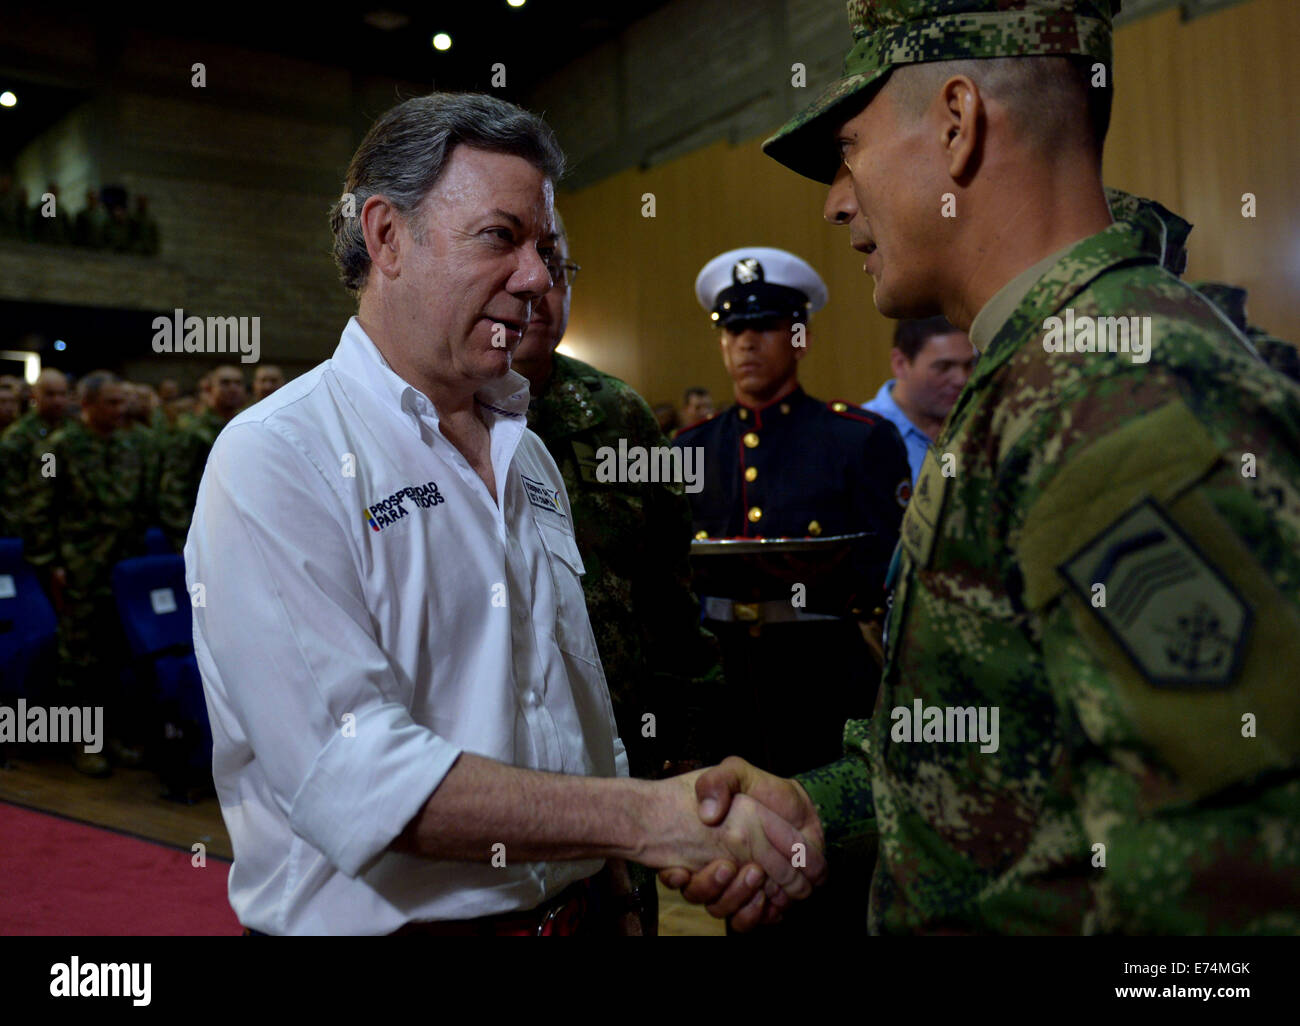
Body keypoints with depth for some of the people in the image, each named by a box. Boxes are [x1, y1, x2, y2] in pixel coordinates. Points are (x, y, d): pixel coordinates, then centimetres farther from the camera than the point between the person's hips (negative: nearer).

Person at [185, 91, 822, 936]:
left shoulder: (529, 455, 8)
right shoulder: (276, 461, -16)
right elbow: (351, 775, -26)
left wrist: (622, 895, 7)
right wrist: (643, 817, -30)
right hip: (378, 920, -6)